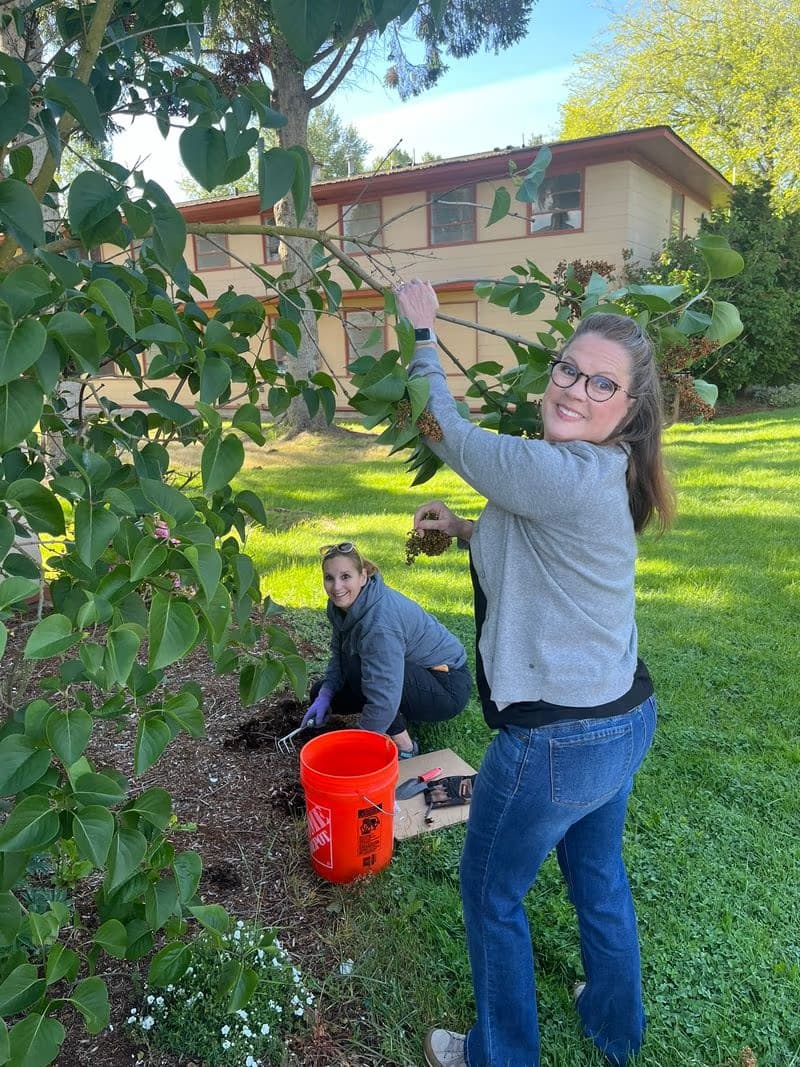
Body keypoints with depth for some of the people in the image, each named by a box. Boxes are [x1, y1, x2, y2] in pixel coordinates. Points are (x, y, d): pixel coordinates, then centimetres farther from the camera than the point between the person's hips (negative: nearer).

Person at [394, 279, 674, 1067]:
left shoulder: (562, 476, -27)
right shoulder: (604, 475, 3)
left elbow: (445, 431, -15)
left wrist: (421, 330, -2)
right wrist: (465, 530, 4)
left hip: (559, 741, -9)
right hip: (623, 717, 9)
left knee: (490, 890, 15)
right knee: (597, 875, 28)